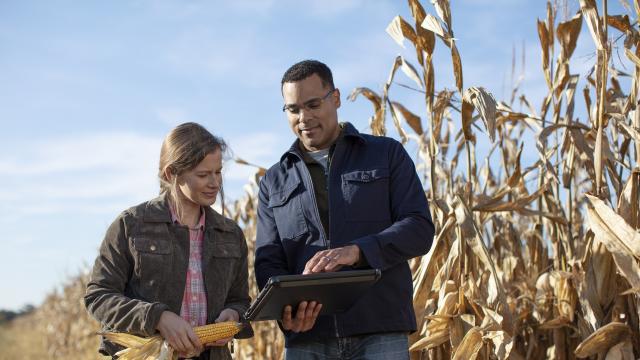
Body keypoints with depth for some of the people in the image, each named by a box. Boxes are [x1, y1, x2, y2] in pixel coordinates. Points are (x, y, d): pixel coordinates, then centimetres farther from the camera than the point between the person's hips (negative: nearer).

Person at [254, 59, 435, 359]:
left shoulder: (387, 155, 11)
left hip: (379, 333, -2)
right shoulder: (274, 182, 17)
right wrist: (286, 307, -14)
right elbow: (267, 262, 10)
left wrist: (357, 251, -18)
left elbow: (420, 228, 0)